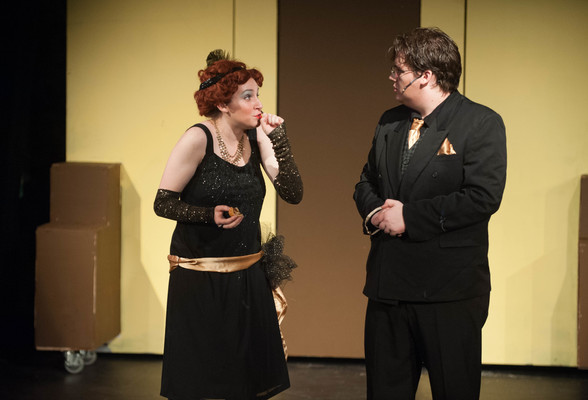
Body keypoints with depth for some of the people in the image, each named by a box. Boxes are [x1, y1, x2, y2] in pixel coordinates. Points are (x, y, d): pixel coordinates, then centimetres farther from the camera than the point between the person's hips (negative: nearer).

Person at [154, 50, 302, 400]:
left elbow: (293, 193, -5)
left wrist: (278, 138, -11)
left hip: (248, 278, 5)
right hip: (200, 278, -5)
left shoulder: (256, 139, 3)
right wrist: (209, 215, -24)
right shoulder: (198, 139, -11)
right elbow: (163, 203, -10)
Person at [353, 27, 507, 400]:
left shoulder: (481, 123, -8)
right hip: (388, 282, 6)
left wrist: (410, 216, -17)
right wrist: (374, 210, -3)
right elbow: (366, 181, 21)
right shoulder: (390, 122, 14)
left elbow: (483, 197, -18)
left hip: (450, 289, -6)